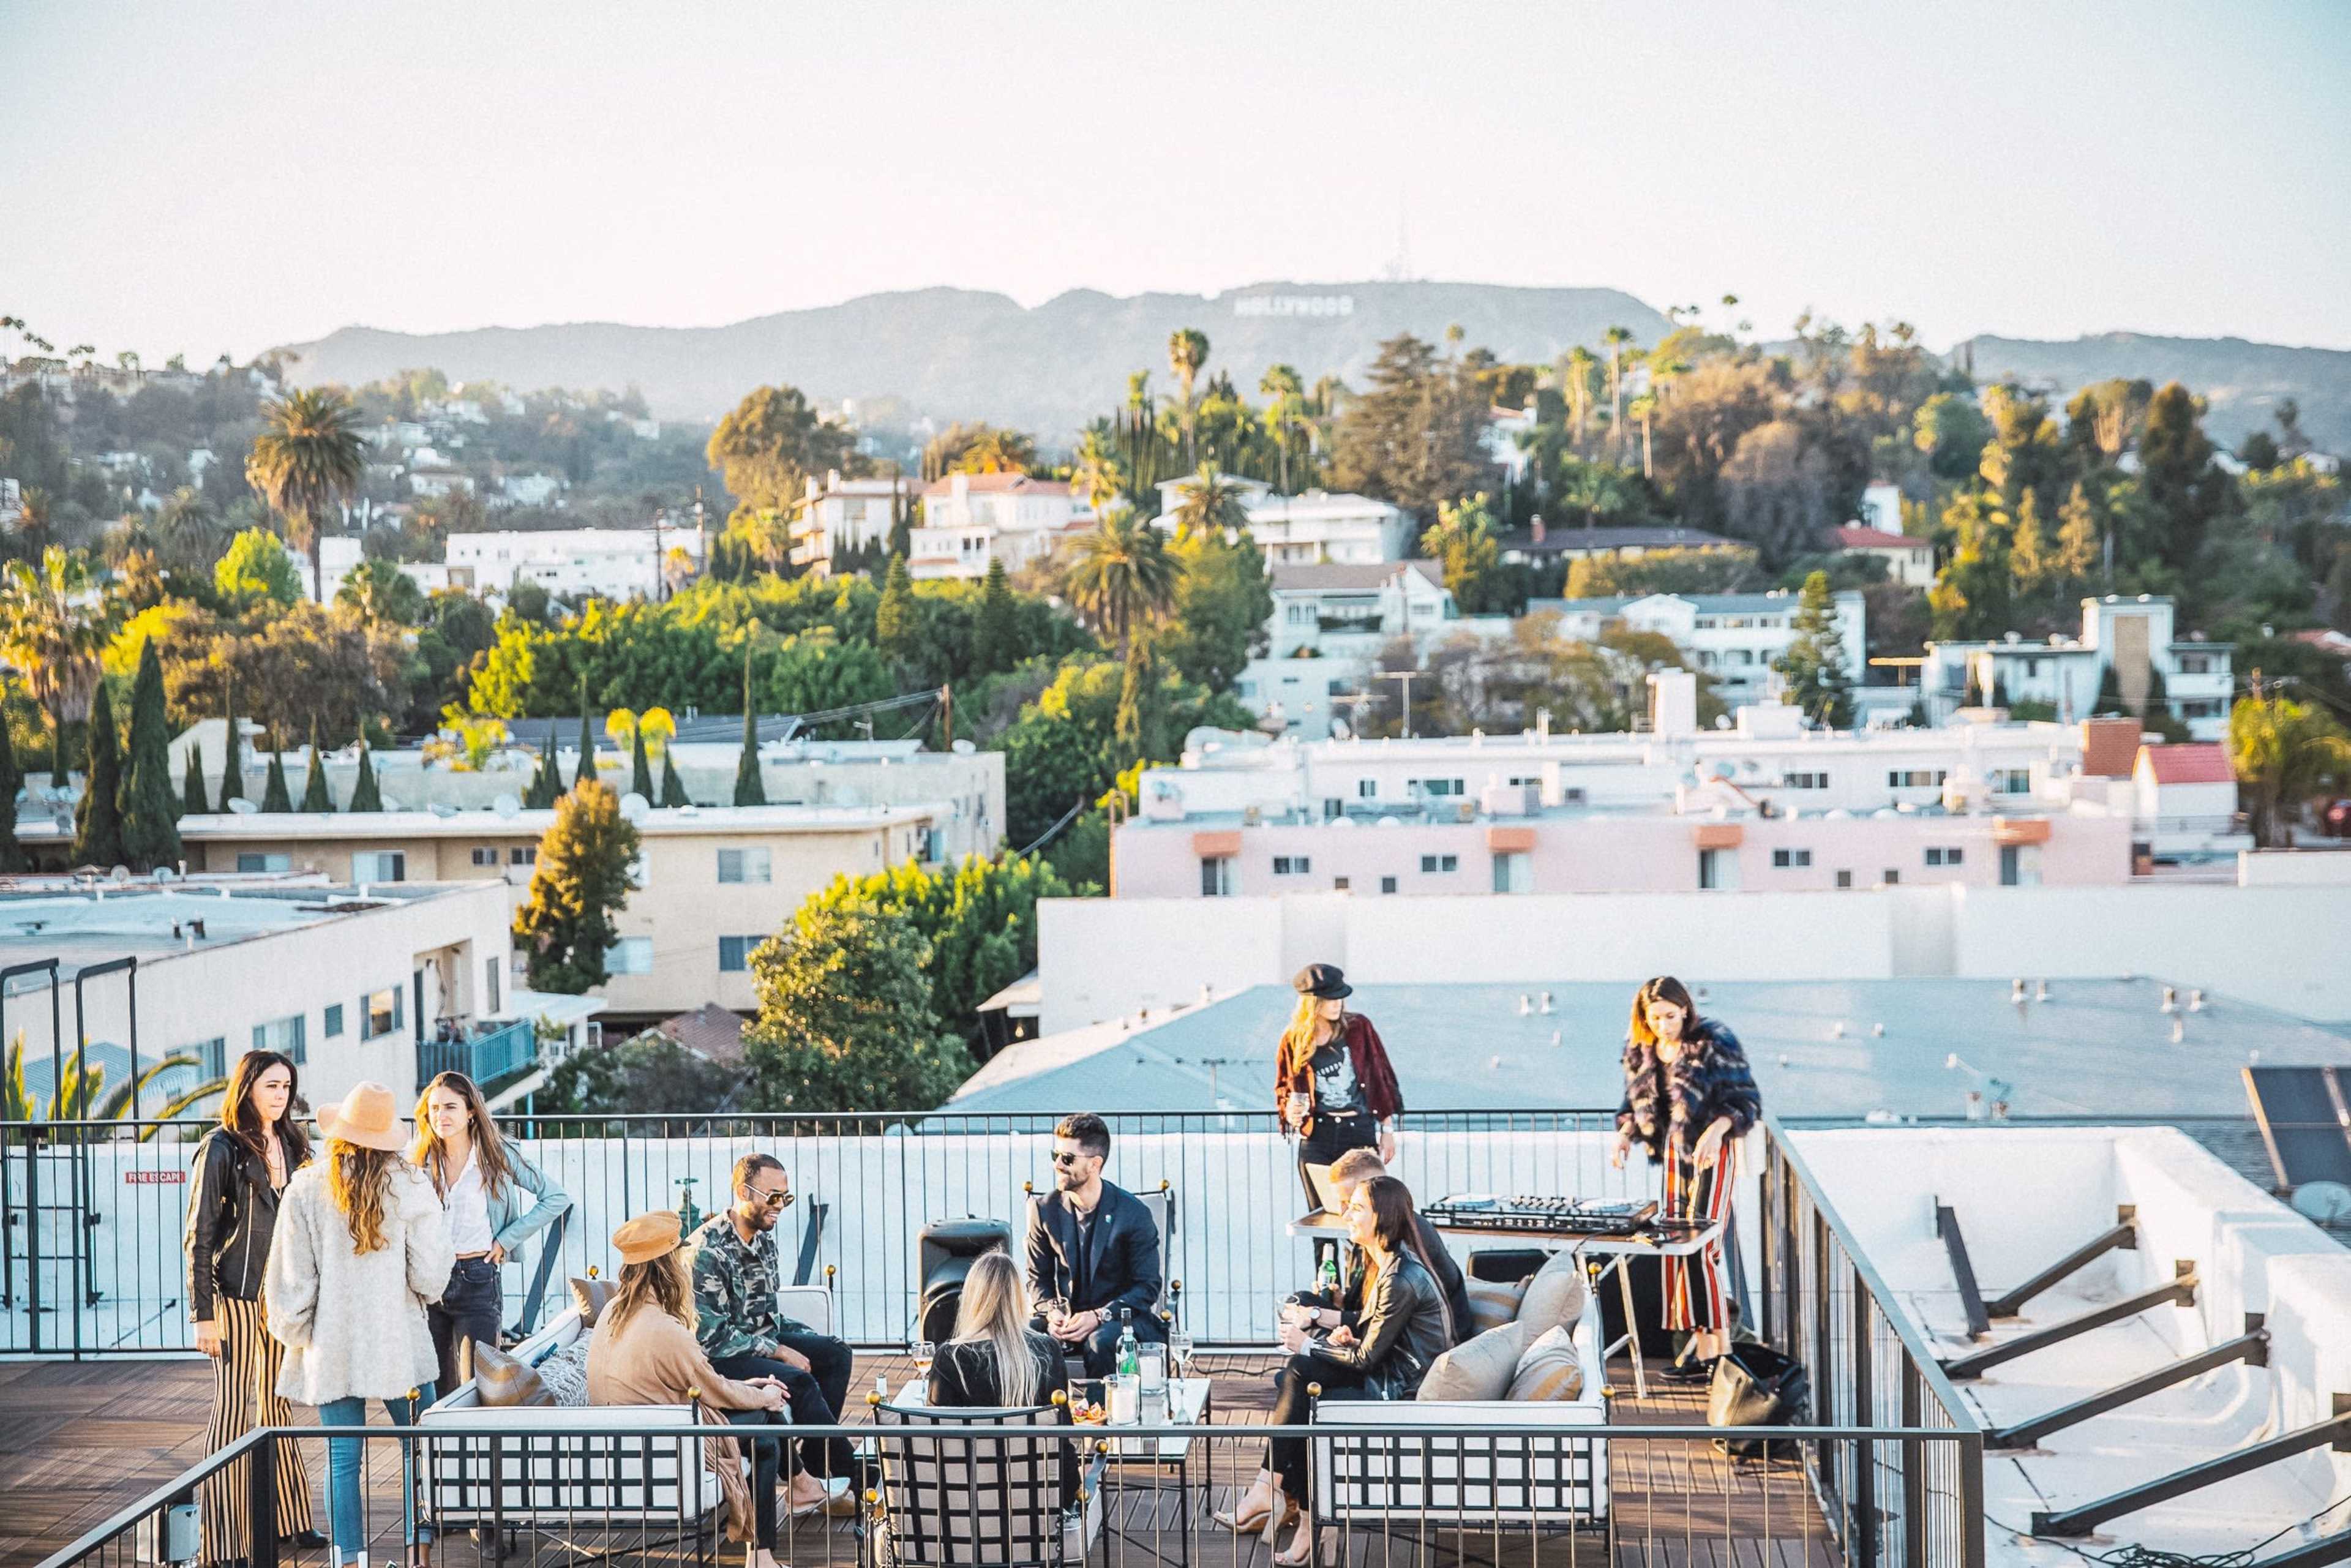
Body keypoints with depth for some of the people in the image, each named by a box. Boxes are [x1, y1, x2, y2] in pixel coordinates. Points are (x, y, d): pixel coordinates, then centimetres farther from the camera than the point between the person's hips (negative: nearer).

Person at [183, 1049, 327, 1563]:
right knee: (235, 1410, -3)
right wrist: (203, 1314, -11)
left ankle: (287, 1520, 20)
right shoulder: (222, 1149, -8)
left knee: (278, 1405, 12)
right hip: (238, 1298, -6)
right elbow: (200, 1236, -8)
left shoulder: (293, 1146, 11)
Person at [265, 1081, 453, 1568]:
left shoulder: (306, 1190, -4)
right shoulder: (411, 1187, -6)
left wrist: (295, 1335, 13)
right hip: (399, 1343, -1)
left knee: (343, 1459, 6)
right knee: (420, 1449, 10)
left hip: (331, 1345, 1)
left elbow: (290, 1277, -2)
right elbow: (429, 1276, -6)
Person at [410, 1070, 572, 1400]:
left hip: (478, 1278, -3)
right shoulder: (419, 1161, 6)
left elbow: (556, 1198, 1)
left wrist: (507, 1239, -4)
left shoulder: (497, 1156, -2)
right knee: (436, 1387, 5)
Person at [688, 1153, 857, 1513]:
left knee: (836, 1353, -4)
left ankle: (813, 1468, -10)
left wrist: (810, 1339, 4)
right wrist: (779, 1352, -20)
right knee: (798, 1381, -27)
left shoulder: (764, 1239, 8)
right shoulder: (708, 1250, -20)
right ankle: (851, 1479, -15)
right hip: (717, 1358, -9)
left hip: (760, 1341, 9)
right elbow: (712, 1335, -23)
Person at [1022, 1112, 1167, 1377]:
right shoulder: (1045, 1210, 1)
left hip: (1120, 1316, -3)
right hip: (1067, 1316, 3)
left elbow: (1147, 1286, -8)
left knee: (1101, 1342, -38)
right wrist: (1052, 1311, -13)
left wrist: (1098, 1316, -22)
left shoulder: (1134, 1214, -10)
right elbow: (1038, 1277, 9)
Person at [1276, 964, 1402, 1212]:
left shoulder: (1358, 1027, 0)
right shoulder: (1294, 1040, 2)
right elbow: (1283, 1087, 16)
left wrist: (1388, 1130, 6)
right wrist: (1290, 1110, -6)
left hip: (1359, 1133, -1)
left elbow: (1381, 1077, 6)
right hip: (1316, 1138, 1)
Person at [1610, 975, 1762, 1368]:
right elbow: (1635, 1102, 17)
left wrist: (1716, 1130, -27)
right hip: (1673, 1151, 6)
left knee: (1701, 1243, -13)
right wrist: (1625, 1134, -2)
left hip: (1712, 1152, -6)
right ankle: (1701, 1334, 12)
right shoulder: (1639, 1049, 5)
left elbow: (1746, 1100, -11)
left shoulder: (1714, 1042, -12)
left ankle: (1712, 1345, -12)